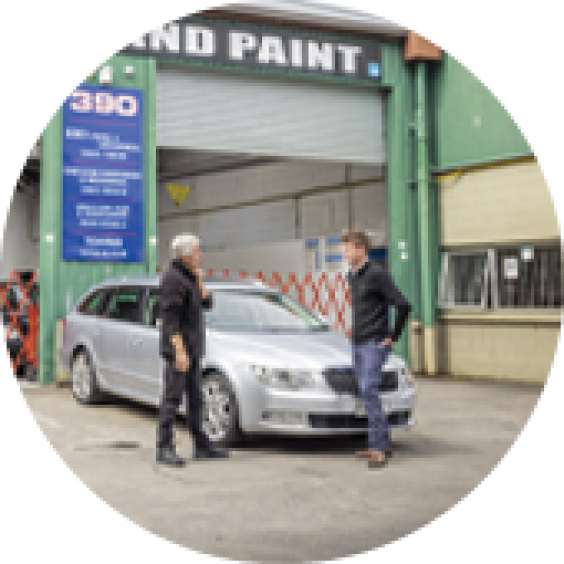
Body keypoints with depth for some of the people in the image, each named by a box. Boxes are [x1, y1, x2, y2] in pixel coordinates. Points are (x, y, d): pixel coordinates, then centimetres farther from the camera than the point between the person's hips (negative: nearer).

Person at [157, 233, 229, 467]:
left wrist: (199, 279, 2)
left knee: (196, 399, 14)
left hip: (193, 349, 10)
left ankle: (202, 445, 21)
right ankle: (164, 449, -5)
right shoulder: (173, 278, -14)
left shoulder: (189, 278, 16)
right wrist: (180, 351, -25)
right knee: (172, 398, -8)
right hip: (179, 349, -10)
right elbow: (170, 318, -20)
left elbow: (206, 303, 13)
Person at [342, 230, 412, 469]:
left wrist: (393, 336, -12)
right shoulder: (351, 276, 14)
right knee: (366, 393, 9)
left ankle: (379, 447, -15)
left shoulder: (377, 274, -13)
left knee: (369, 390, -18)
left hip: (374, 344, -9)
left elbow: (403, 305, -17)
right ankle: (382, 444, 18)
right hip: (357, 344, 9)